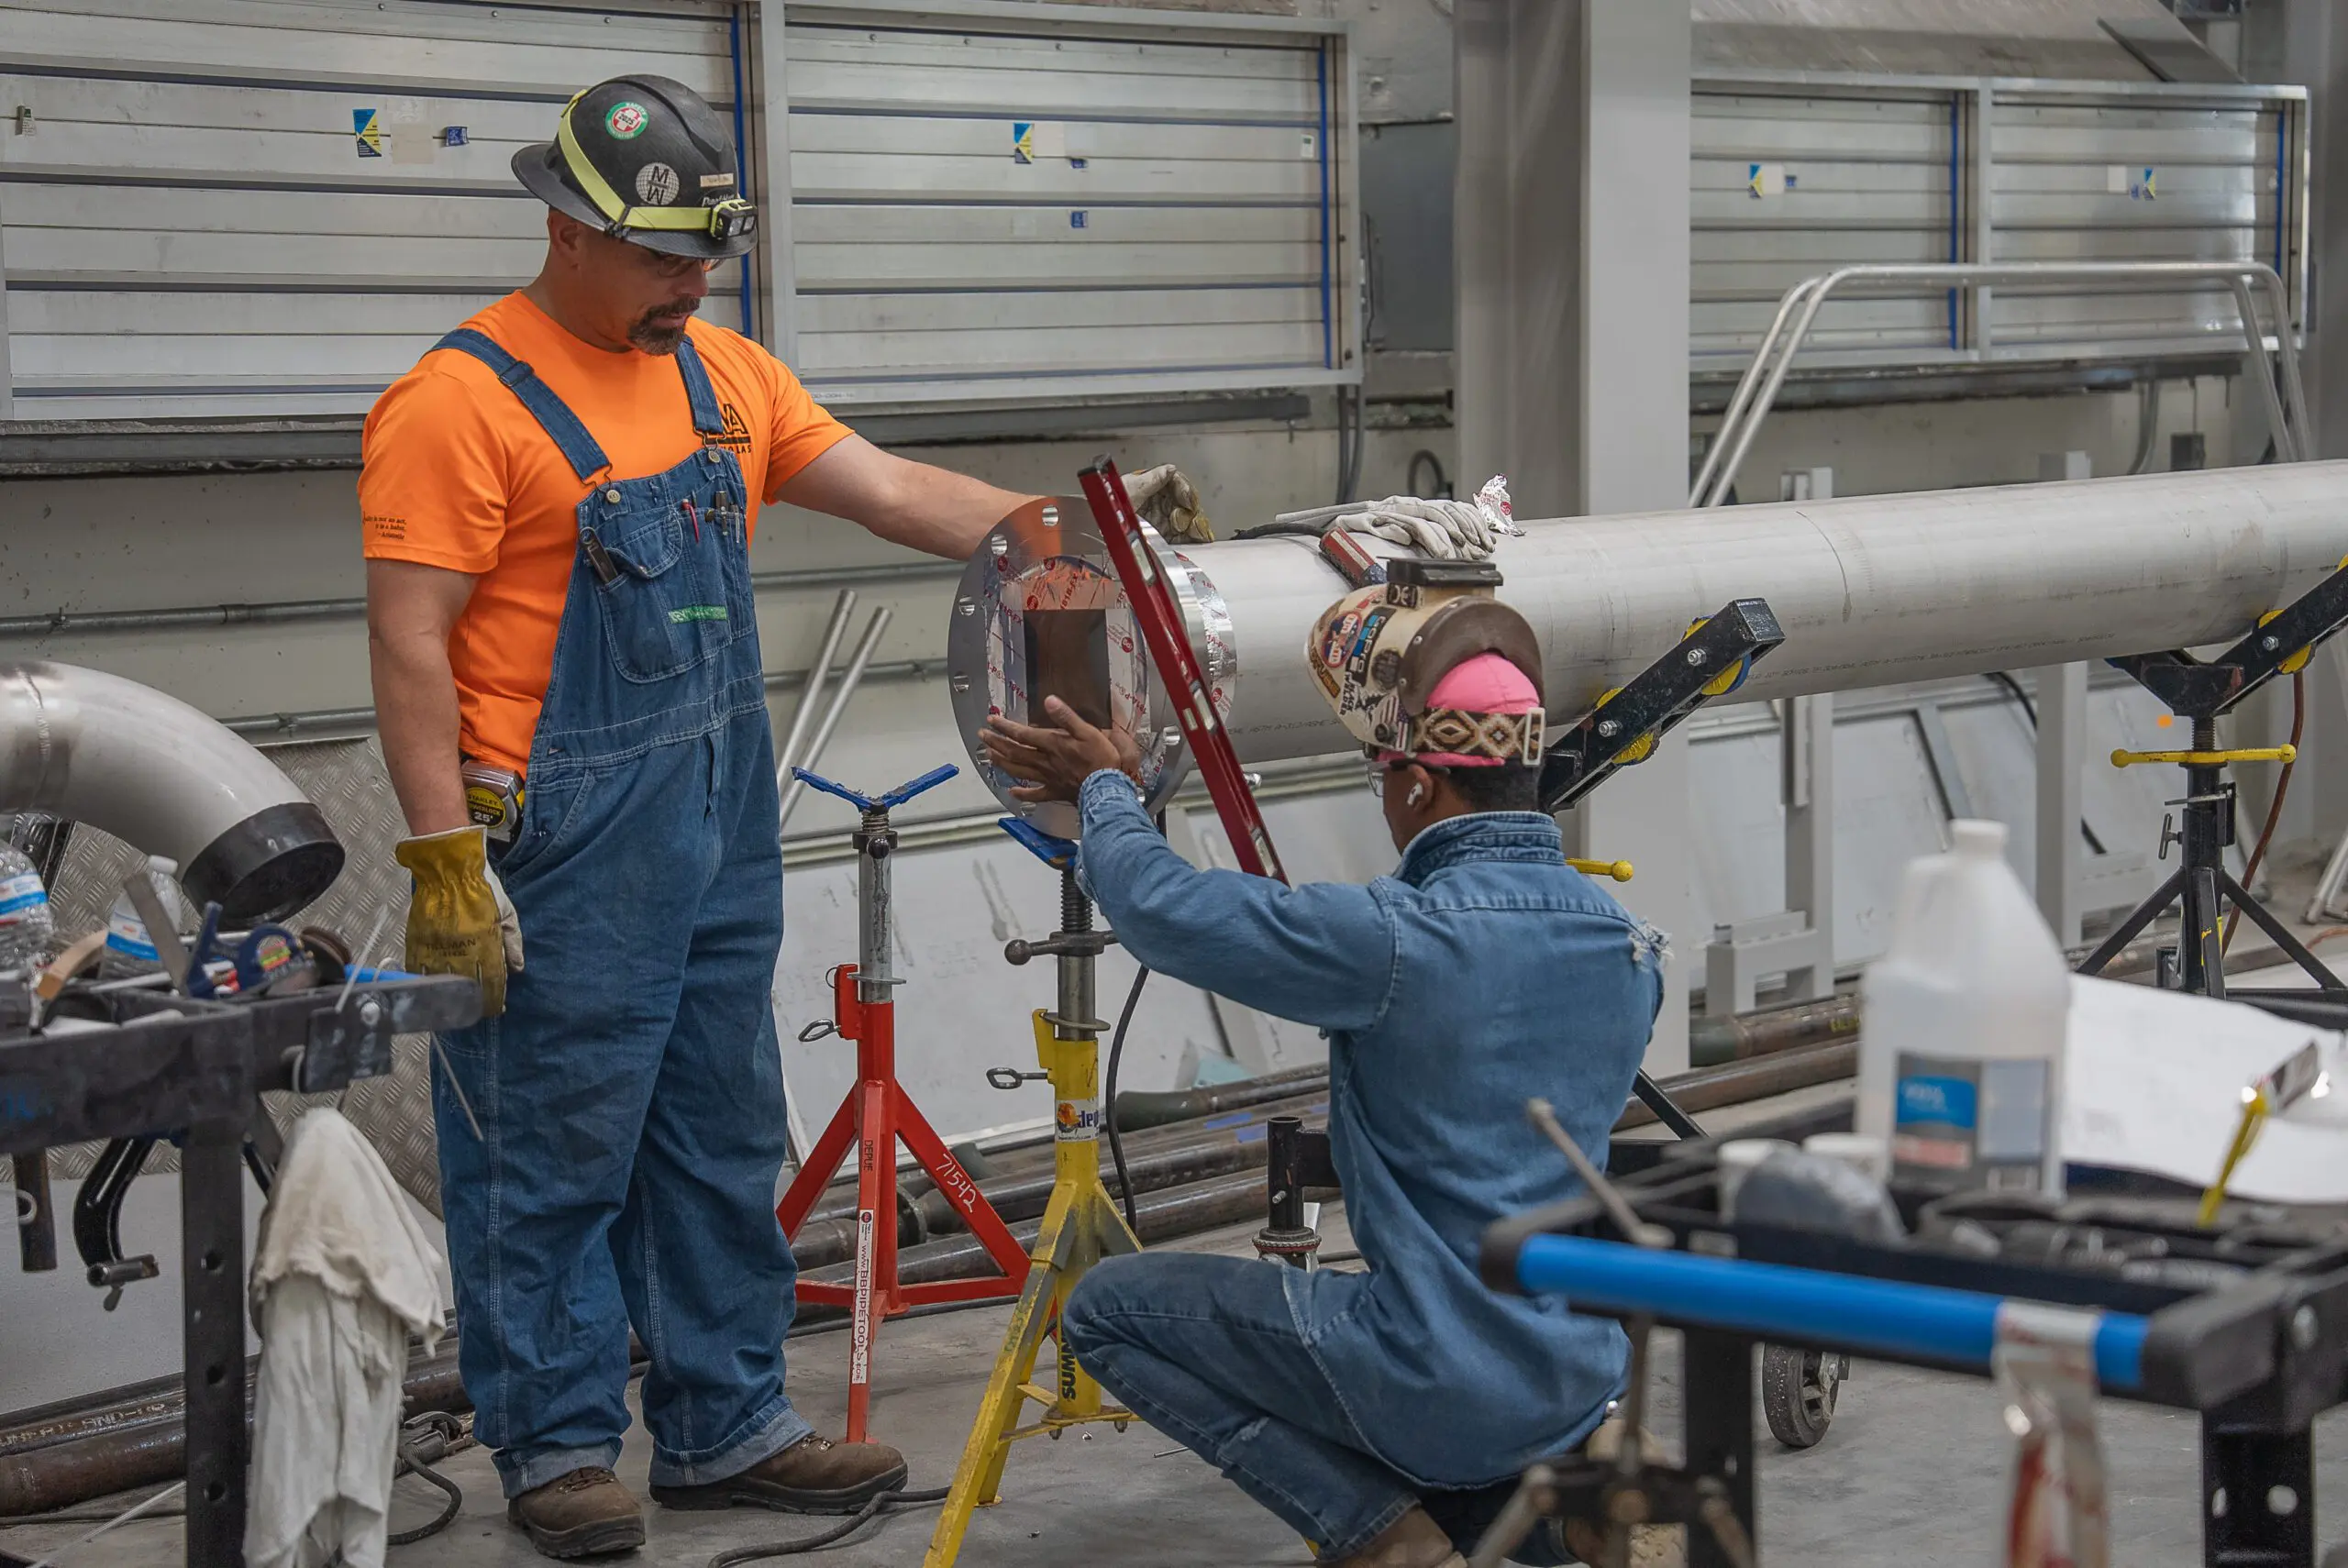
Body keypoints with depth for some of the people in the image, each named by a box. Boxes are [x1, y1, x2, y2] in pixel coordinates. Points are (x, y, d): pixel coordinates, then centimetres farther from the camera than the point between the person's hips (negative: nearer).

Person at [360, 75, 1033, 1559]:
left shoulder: (723, 373, 10)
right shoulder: (464, 401, -12)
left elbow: (891, 490, 10)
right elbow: (409, 644, -15)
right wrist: (447, 861, -19)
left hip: (724, 846, 8)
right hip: (565, 858, -8)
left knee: (725, 1144, 15)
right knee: (555, 1158, 2)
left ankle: (727, 1425, 26)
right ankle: (558, 1449, 15)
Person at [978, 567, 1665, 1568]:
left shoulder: (1401, 940, -21)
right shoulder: (1630, 946, 2)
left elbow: (1162, 908, -13)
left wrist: (1103, 789, 6)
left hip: (1441, 1388, -8)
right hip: (1583, 1383, 8)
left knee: (1108, 1309, 7)